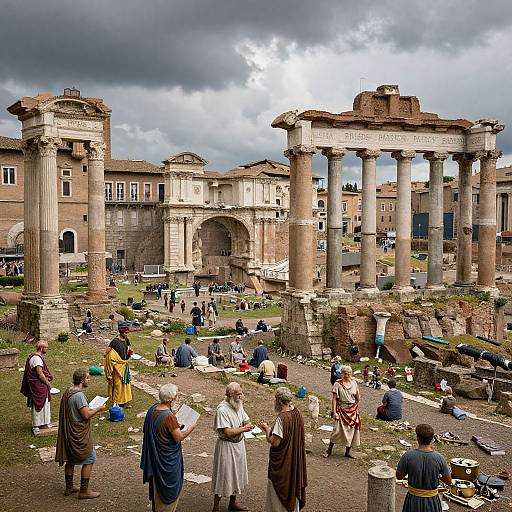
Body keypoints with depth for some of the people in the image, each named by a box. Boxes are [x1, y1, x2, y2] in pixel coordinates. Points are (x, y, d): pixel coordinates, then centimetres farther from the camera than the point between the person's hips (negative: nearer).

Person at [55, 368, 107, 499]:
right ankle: (84, 491, 7)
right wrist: (99, 409, -11)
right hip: (79, 435, -9)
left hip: (68, 433, 9)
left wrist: (90, 409, 13)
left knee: (70, 460, 19)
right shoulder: (79, 395, -24)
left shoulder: (67, 392, 6)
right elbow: (86, 415, -25)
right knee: (89, 459, 2)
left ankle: (69, 487, 32)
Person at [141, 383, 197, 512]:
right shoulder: (169, 416, -29)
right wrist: (191, 427, -7)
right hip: (168, 460, -8)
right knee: (169, 488, 11)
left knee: (157, 485, 24)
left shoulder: (153, 409, -4)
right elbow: (179, 437, -23)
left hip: (155, 456, 8)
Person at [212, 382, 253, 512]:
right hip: (226, 446, -8)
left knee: (237, 474, 19)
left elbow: (246, 421, 8)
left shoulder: (238, 405, 1)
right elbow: (227, 432, -28)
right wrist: (243, 428, -20)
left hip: (239, 444, 8)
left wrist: (248, 424, -15)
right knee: (223, 477, 1)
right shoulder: (222, 409, -25)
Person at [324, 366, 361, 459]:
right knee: (339, 429, -9)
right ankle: (329, 450, 9)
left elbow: (357, 398, 16)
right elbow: (334, 399, -9)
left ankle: (348, 451, 20)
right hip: (342, 409, -4)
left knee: (352, 429, 5)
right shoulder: (338, 384, -9)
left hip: (353, 409, 4)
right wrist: (334, 412, -13)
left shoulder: (354, 383, 3)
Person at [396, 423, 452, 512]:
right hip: (432, 501, 0)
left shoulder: (407, 456, -18)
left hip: (413, 499, 0)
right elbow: (448, 481, -5)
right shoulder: (439, 458, -17)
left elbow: (399, 476, -5)